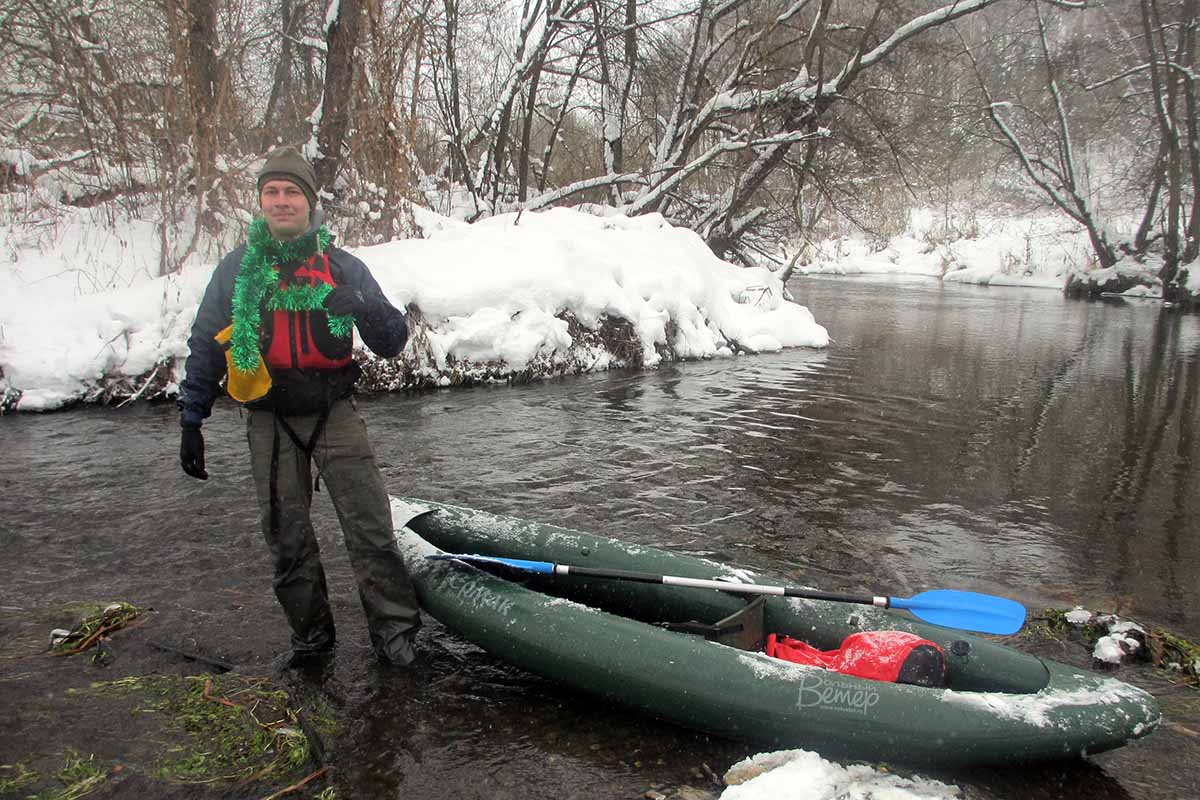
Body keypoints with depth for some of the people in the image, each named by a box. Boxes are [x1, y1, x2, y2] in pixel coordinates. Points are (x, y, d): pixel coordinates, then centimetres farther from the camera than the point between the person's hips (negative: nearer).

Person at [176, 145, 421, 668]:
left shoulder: (342, 267, 3)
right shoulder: (236, 270, 5)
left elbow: (393, 341, -1)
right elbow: (203, 349, 10)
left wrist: (365, 309, -22)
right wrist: (191, 422, 6)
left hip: (334, 413, -1)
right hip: (270, 421, 2)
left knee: (369, 526, -5)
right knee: (286, 536, 9)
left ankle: (393, 628, 8)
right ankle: (311, 633, 25)